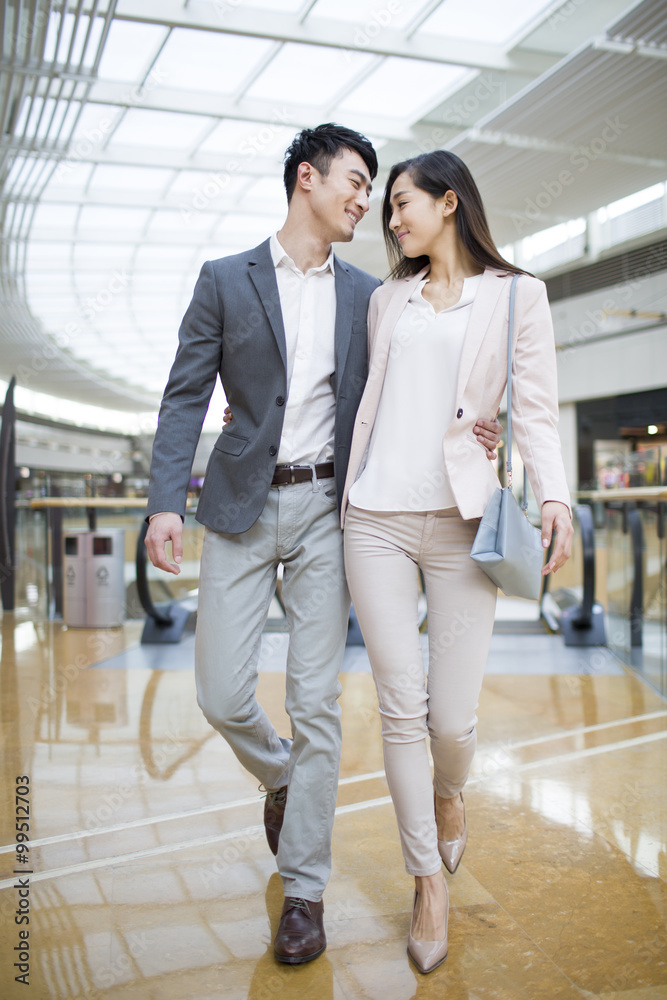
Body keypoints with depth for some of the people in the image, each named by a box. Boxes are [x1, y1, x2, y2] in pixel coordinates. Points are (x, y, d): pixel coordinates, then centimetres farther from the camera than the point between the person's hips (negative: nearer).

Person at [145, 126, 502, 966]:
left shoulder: (366, 295, 10)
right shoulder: (225, 280, 4)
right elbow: (186, 397, 0)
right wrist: (165, 501, -12)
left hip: (325, 507, 1)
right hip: (242, 506, -1)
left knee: (316, 702, 1)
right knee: (222, 694, -1)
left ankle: (304, 889, 14)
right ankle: (279, 778, 34)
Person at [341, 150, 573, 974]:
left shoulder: (516, 295, 6)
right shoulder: (387, 301, 16)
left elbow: (534, 410, -1)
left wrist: (554, 497, -16)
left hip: (462, 519, -2)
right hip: (376, 519, 3)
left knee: (453, 717, -2)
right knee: (401, 710, 0)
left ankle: (447, 795, 35)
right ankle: (428, 879, 18)